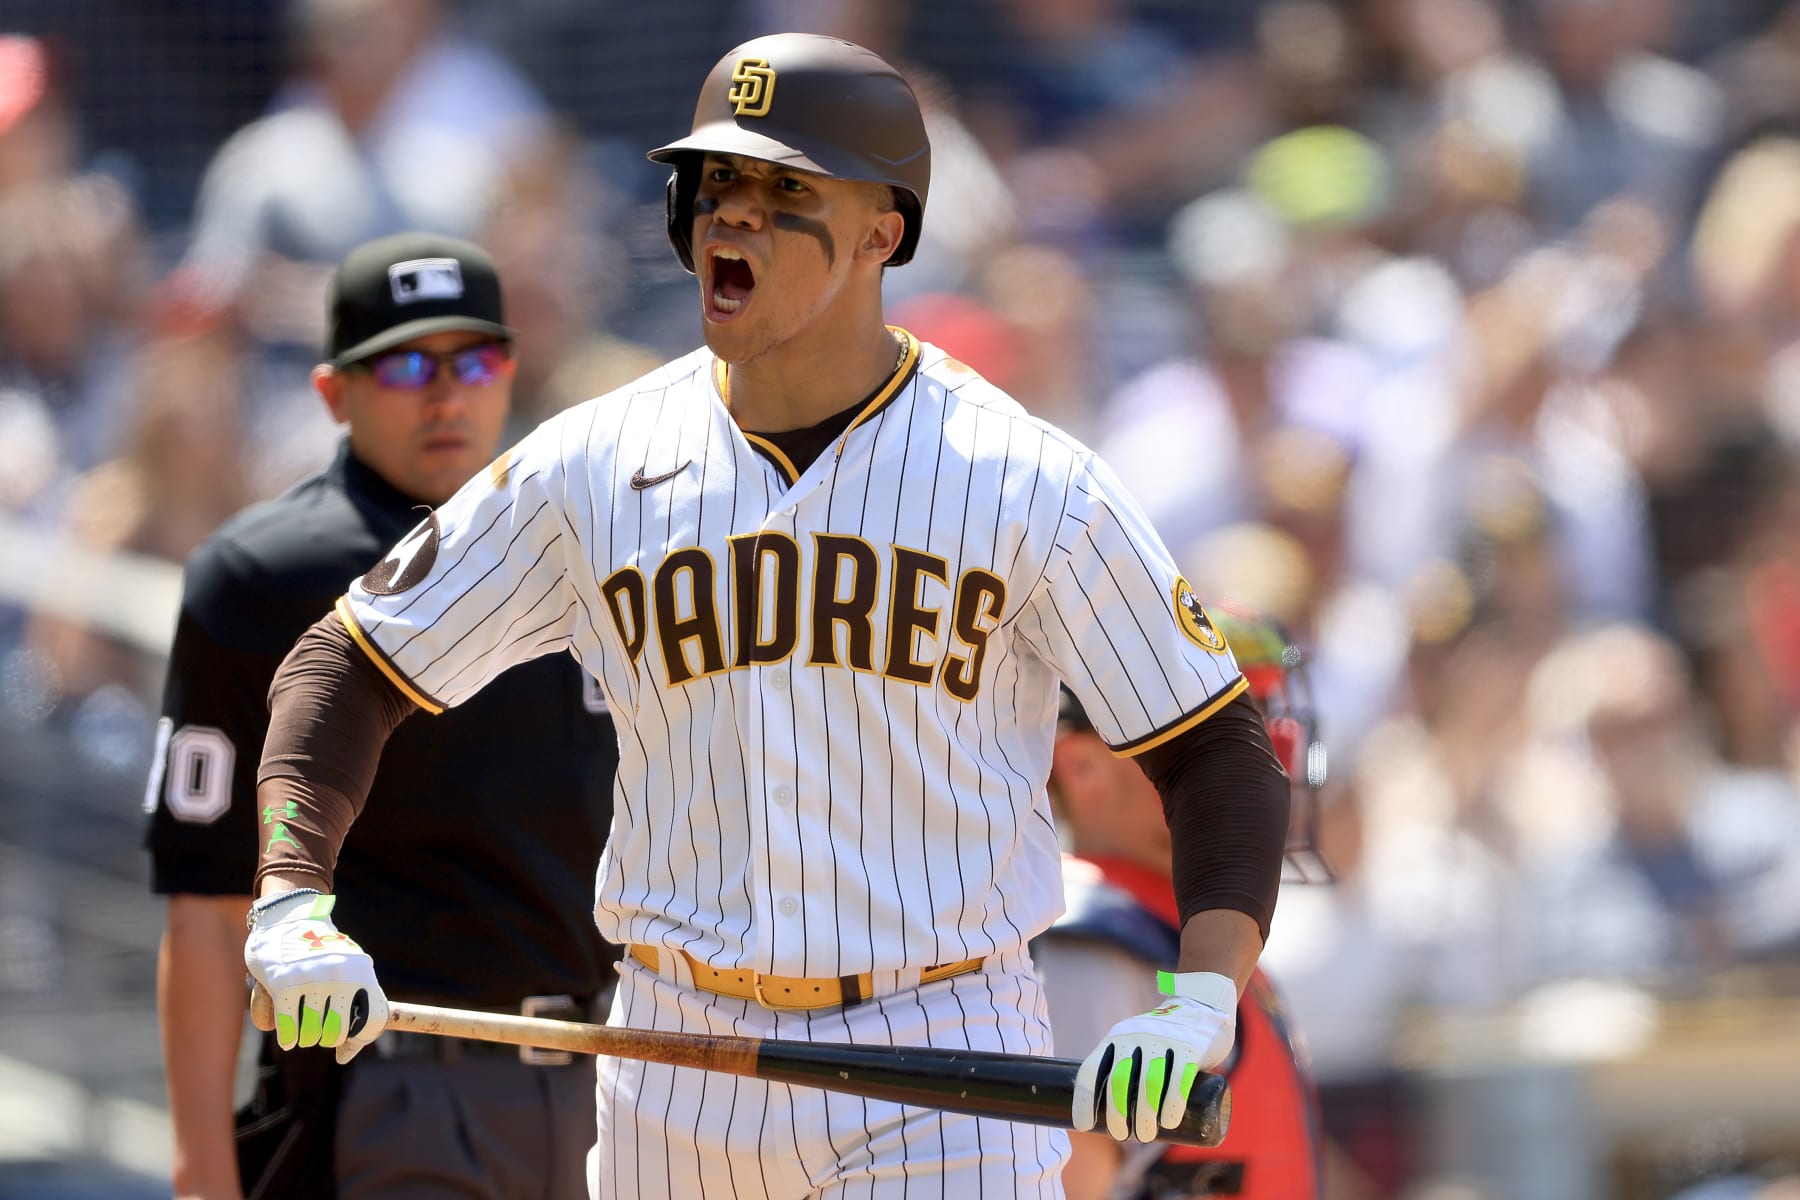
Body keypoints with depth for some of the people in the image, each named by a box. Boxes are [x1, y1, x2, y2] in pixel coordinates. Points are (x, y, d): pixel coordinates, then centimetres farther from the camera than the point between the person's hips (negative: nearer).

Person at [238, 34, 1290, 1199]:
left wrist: (1202, 1002, -20)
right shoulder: (590, 469, 2)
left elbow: (1221, 753, -3)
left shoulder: (1033, 485, -5)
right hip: (678, 1082, 3)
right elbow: (347, 670, 8)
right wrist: (291, 905, -10)